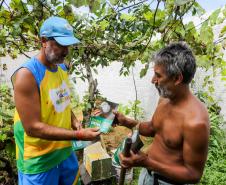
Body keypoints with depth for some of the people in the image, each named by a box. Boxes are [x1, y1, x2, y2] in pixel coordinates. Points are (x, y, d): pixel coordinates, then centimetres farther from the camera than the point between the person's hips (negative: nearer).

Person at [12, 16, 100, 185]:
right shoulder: (26, 75, -22)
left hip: (66, 151, 7)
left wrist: (73, 121, -4)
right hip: (39, 161, -7)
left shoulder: (62, 68, 2)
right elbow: (33, 127, -24)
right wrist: (79, 135, -26)